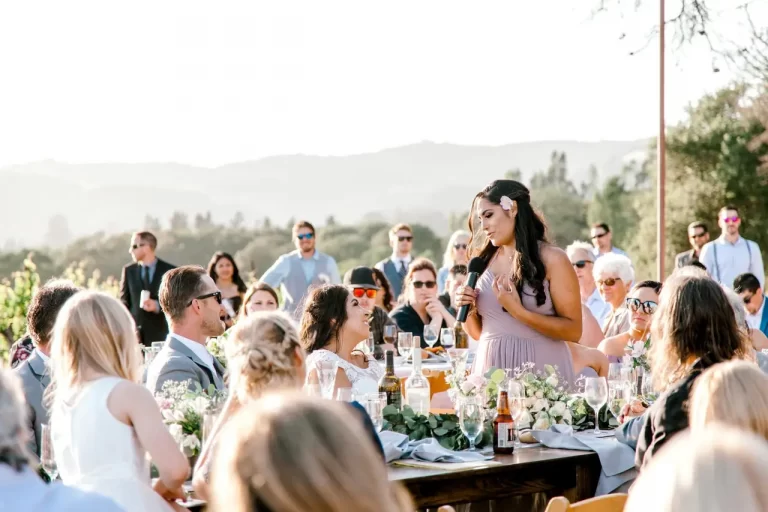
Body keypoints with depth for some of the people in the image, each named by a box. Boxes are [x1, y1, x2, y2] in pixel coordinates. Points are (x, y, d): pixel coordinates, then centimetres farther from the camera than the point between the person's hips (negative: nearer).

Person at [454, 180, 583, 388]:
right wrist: (468, 310, -4)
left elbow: (573, 330, -11)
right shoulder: (483, 261, 8)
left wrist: (518, 311, -18)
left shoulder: (551, 259, -6)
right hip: (492, 370, 4)